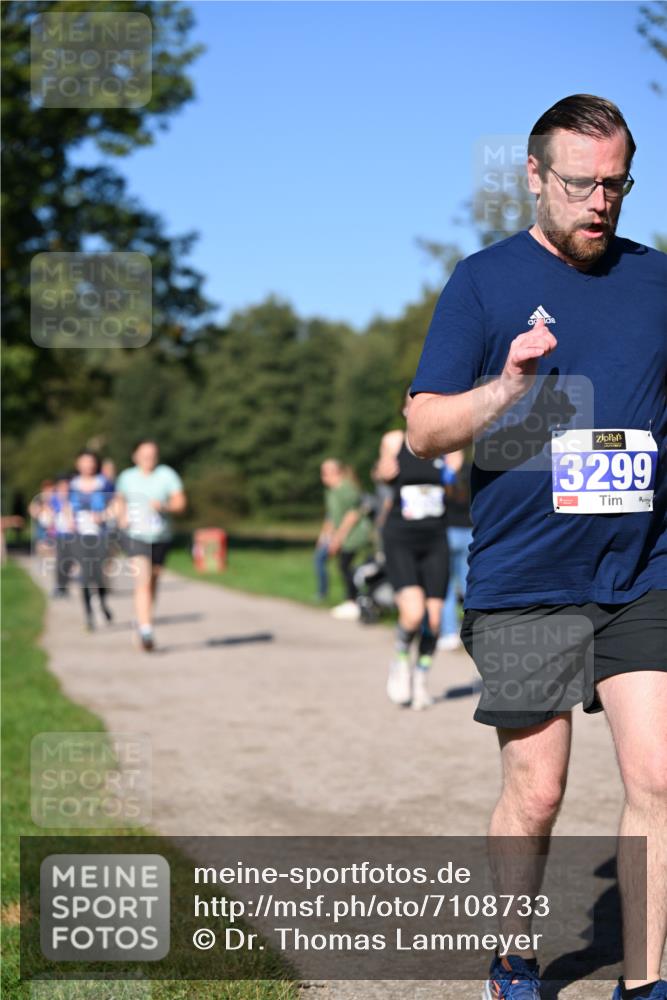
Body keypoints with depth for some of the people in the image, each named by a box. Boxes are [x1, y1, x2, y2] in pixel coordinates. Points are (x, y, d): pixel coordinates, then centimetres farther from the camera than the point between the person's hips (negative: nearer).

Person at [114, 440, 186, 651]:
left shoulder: (167, 474, -2)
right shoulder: (127, 477, 3)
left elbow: (180, 502, -6)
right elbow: (120, 501, 19)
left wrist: (164, 506, -25)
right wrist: (120, 517, -1)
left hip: (161, 536, 2)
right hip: (135, 535, -2)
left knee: (152, 582, 15)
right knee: (142, 582, -17)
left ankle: (141, 620, 40)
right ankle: (146, 631, -24)